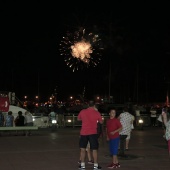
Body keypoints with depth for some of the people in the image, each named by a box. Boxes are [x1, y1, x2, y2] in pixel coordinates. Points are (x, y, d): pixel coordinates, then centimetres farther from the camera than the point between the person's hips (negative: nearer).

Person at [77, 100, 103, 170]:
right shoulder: (97, 113, -4)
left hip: (83, 133, 2)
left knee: (83, 149, 11)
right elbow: (101, 122, 10)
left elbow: (78, 119, 17)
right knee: (94, 149, 6)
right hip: (93, 133, -1)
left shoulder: (82, 111, -1)